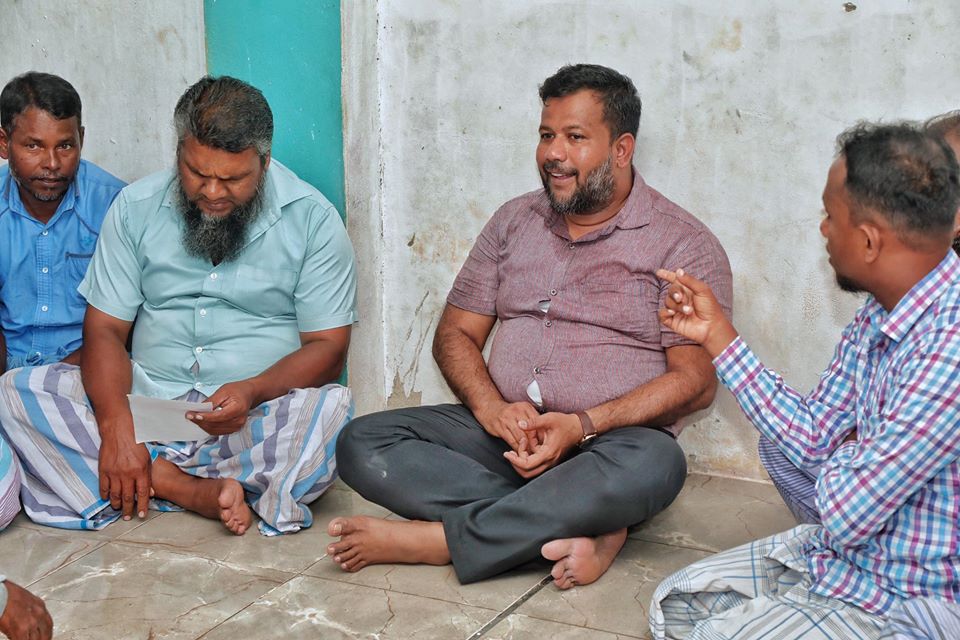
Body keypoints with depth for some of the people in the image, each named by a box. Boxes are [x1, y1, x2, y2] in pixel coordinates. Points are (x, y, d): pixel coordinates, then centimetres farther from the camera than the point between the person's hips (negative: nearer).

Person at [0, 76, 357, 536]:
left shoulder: (312, 219, -3)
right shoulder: (136, 207, 3)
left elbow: (327, 345, -4)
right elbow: (105, 329, 0)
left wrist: (252, 392, -24)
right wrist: (116, 429, -18)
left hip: (259, 416, -2)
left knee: (331, 409, -33)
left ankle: (158, 476, -23)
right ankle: (198, 491, -26)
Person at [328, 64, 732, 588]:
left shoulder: (683, 243, 0)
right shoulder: (514, 221, 15)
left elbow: (695, 380, -8)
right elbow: (455, 333, 12)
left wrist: (583, 425, -20)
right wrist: (491, 408, -10)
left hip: (607, 442, -4)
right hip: (501, 432, 5)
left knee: (652, 465, -39)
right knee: (361, 444, -17)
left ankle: (428, 539, -28)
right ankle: (575, 530, -27)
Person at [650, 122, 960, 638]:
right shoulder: (878, 318, 0)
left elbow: (845, 513, -27)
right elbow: (810, 437, 9)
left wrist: (846, 457, -3)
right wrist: (717, 333, 10)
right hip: (846, 553, 9)